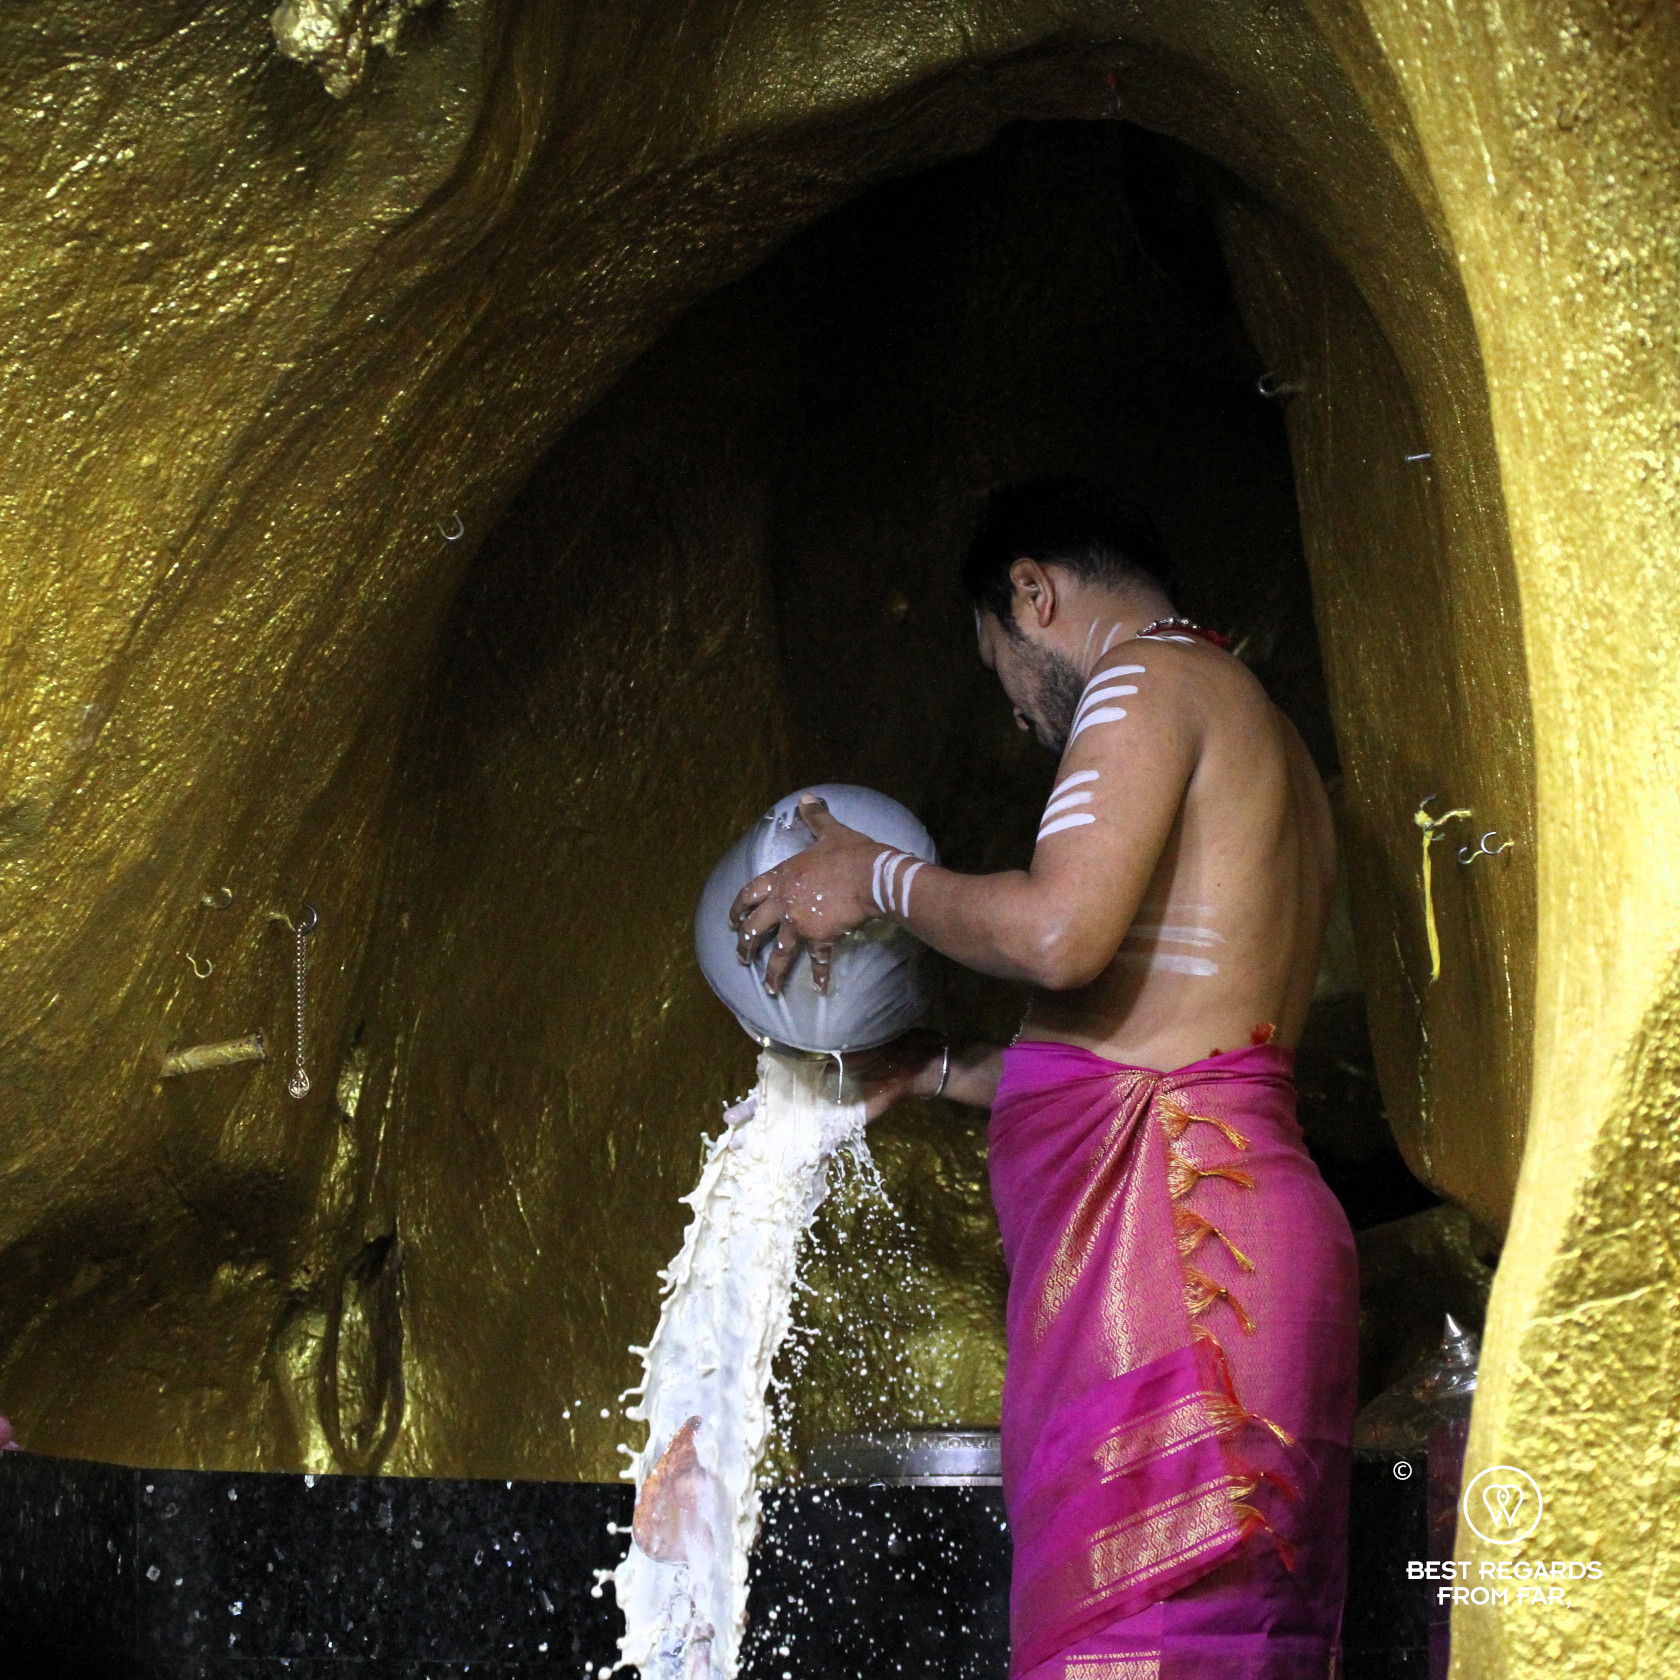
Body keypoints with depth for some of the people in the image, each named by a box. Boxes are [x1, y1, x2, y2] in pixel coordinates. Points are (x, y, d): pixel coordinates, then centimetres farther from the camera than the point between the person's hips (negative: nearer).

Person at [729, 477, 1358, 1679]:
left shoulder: (1151, 677, -1)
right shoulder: (1272, 748, 28)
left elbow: (1058, 932, -17)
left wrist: (879, 881, 0)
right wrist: (938, 1073, 38)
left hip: (1166, 1229, -10)